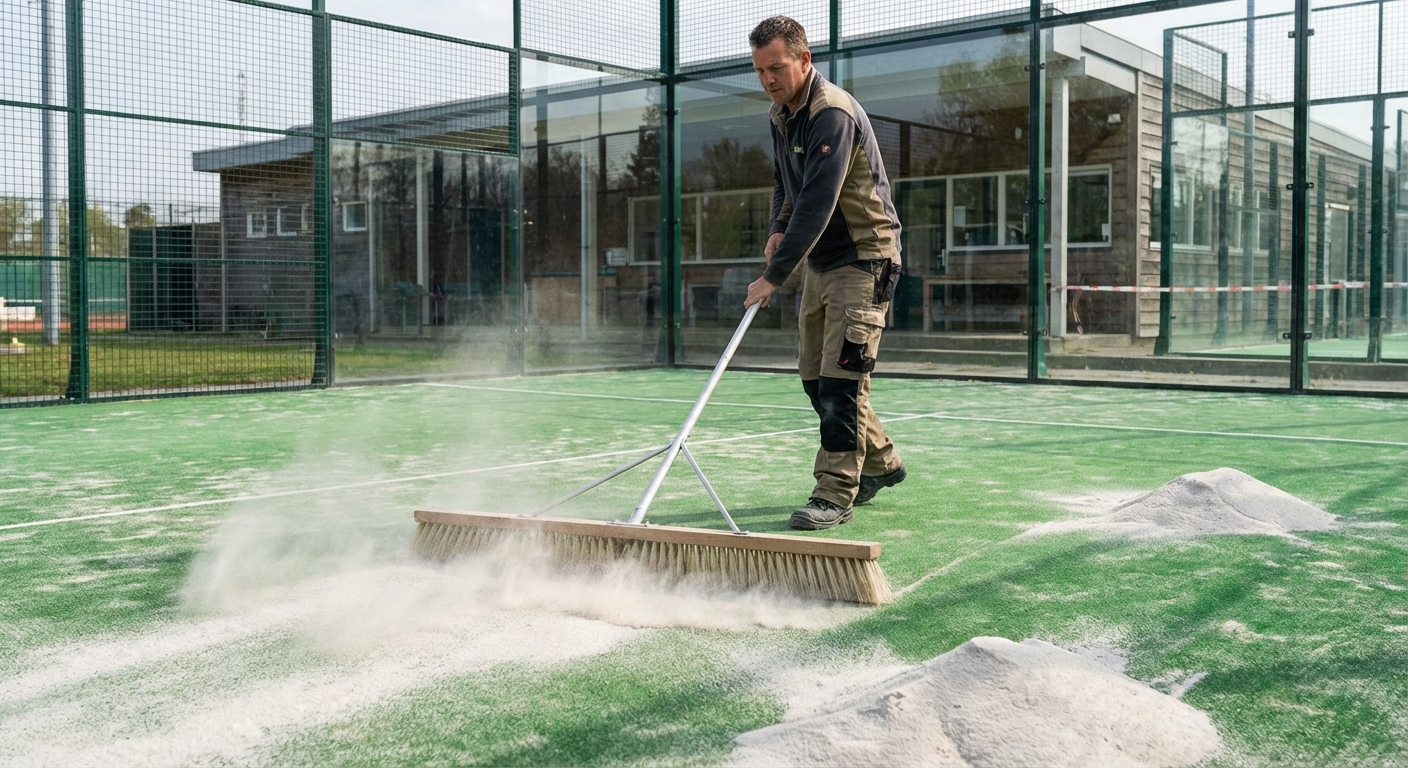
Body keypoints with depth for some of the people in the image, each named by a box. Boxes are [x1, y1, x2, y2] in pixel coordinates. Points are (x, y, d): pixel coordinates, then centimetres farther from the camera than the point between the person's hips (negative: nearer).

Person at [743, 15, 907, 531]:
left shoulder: (833, 113, -22)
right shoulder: (780, 115, 7)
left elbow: (817, 204, -28)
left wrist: (774, 275, -29)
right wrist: (778, 228, 5)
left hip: (863, 260, -9)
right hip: (820, 262, 9)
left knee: (840, 378, -12)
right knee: (814, 377, 11)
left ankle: (837, 493, -5)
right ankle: (881, 463, 27)